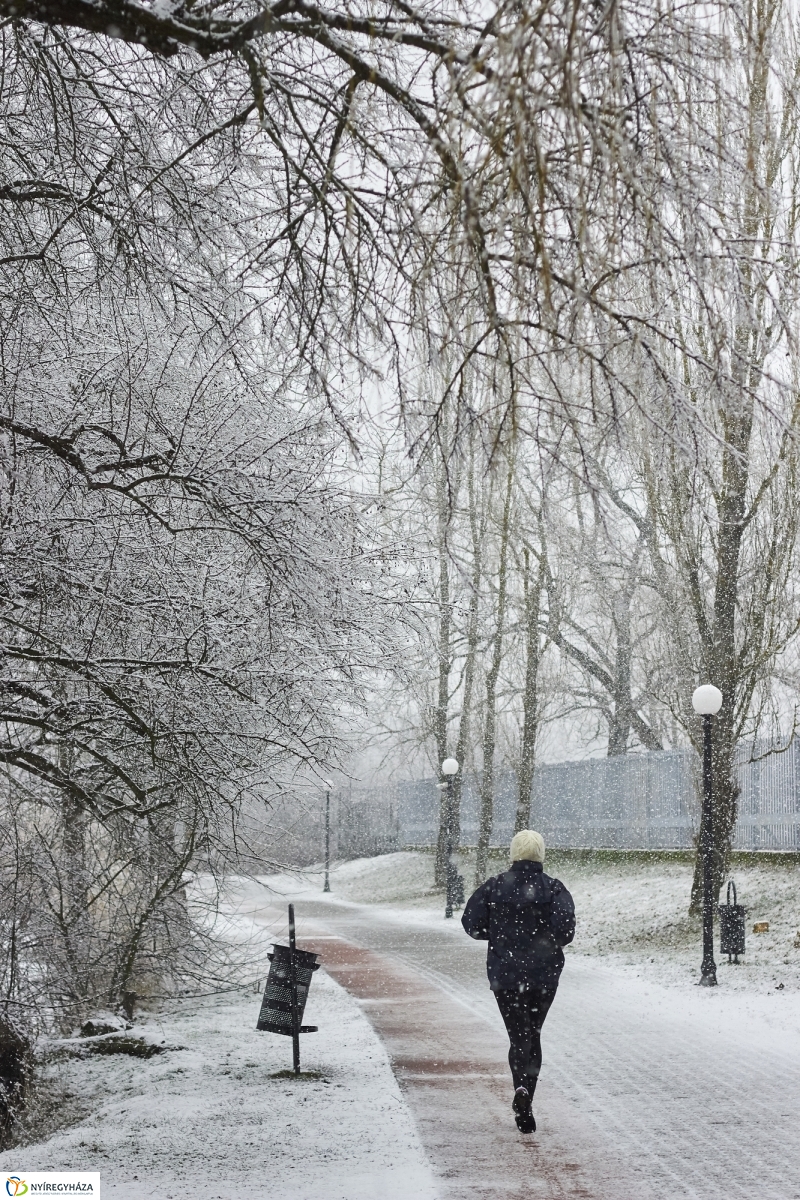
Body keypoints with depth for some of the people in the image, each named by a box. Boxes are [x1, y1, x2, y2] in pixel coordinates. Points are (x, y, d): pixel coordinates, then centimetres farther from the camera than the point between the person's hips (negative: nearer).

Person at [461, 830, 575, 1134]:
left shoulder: (494, 887, -2)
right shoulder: (553, 888, -6)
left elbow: (472, 923, -2)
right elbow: (565, 928, -18)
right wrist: (551, 941, 4)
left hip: (504, 974, 0)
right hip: (544, 975, 0)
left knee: (519, 1036, 4)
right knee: (533, 1034, 17)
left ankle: (522, 1089, -21)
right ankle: (525, 1097, 11)